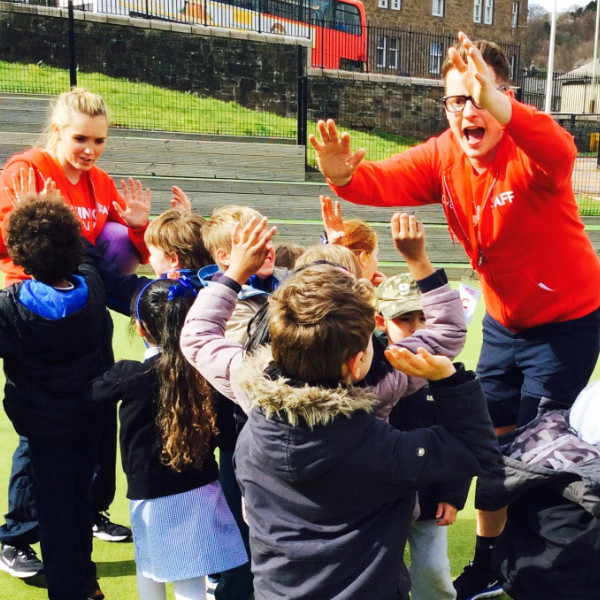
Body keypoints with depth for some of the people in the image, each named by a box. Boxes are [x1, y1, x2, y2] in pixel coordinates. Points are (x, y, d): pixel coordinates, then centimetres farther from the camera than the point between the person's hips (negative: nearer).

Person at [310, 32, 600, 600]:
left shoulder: (532, 154, -25)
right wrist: (343, 175, -44)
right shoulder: (444, 157, -9)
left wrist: (502, 110, -66)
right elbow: (383, 182, -22)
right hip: (503, 321, 6)